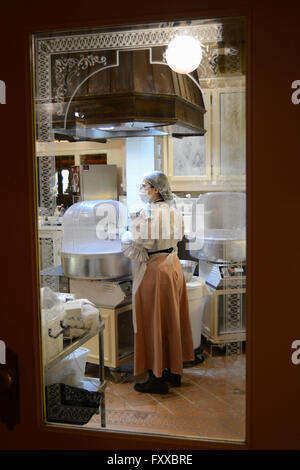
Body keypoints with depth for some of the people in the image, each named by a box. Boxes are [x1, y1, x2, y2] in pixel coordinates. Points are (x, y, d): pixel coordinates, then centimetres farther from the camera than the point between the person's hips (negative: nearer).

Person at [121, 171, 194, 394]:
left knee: (153, 324, 2)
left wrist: (125, 235, 0)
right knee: (172, 320, 16)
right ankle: (174, 371, 28)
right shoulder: (174, 212, 6)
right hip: (173, 267, 8)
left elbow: (131, 245, -20)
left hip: (153, 271, -8)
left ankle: (158, 378, 11)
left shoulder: (146, 214, -18)